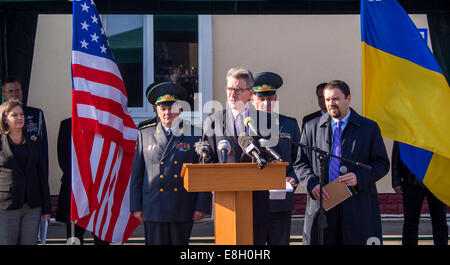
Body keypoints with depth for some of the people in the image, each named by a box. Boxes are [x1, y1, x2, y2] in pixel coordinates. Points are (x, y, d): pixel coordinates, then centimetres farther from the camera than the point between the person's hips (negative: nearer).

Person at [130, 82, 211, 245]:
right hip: (153, 207, 1)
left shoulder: (195, 135, 5)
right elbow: (136, 174, 9)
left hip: (183, 210, 0)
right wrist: (136, 207, 4)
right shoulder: (145, 134, 9)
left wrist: (202, 206, -3)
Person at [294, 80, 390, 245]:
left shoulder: (369, 128, 8)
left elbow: (382, 164, 6)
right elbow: (300, 163, 12)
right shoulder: (311, 127, 13)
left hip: (358, 208, -1)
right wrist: (312, 183, -8)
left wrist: (359, 177, -12)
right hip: (321, 204, 1)